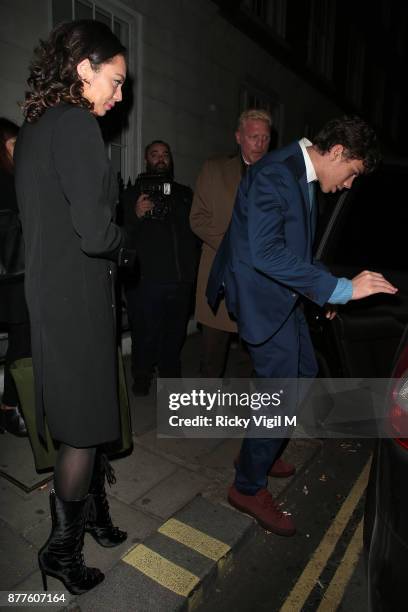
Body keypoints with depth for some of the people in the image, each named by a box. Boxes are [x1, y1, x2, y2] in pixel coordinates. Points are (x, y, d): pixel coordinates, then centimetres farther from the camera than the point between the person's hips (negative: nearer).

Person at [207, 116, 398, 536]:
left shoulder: (303, 176, 11)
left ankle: (259, 452, 37)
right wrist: (339, 289, -30)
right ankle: (249, 487, 18)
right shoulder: (273, 174, -20)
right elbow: (265, 252, -32)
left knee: (303, 374, 18)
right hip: (261, 295, -10)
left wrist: (320, 292, 14)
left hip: (283, 292, 10)